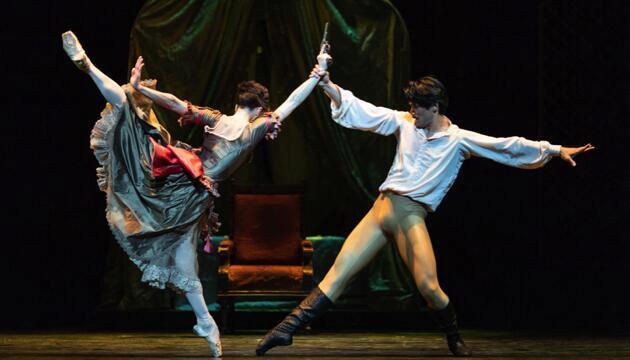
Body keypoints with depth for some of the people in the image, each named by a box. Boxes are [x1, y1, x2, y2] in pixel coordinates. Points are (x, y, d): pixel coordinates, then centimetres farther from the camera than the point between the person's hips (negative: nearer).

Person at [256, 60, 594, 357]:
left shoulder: (459, 140, 0)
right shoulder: (404, 123, 10)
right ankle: (288, 328, -8)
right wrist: (327, 85, 0)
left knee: (429, 287, -16)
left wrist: (556, 150, -8)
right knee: (338, 271, -4)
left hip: (411, 215, -3)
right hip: (381, 208, 3)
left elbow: (508, 146, -3)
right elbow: (362, 111, 10)